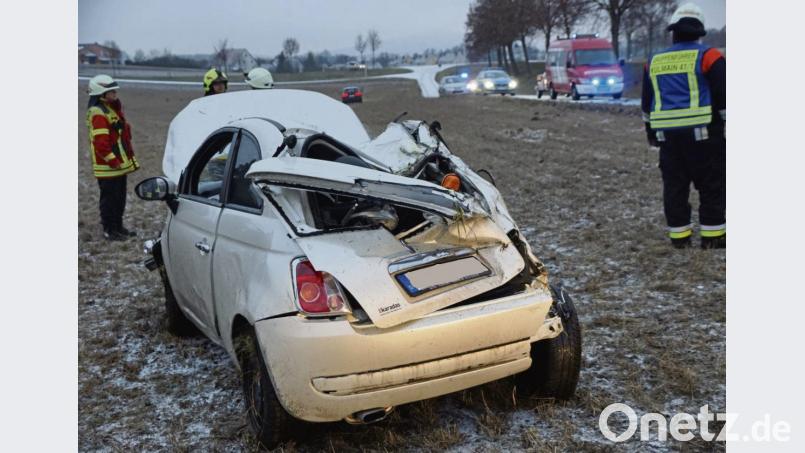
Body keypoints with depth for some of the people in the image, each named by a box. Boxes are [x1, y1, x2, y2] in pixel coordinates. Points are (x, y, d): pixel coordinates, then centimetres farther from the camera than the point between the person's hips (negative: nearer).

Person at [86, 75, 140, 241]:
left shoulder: (113, 108, 14)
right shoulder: (98, 112, -17)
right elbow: (100, 141, -23)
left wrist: (128, 155, 18)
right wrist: (112, 161, -20)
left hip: (120, 163, 10)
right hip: (108, 166, -10)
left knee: (120, 197, 16)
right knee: (109, 198, -1)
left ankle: (118, 226, 27)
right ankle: (109, 230, 8)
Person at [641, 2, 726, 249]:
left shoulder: (654, 62, 12)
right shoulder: (708, 56, -4)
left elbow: (647, 102, 20)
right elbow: (724, 97, -6)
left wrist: (650, 131, 29)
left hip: (667, 135, 4)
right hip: (702, 134, -4)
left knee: (674, 186, 9)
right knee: (712, 186, 5)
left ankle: (679, 238, 12)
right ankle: (712, 237, 6)